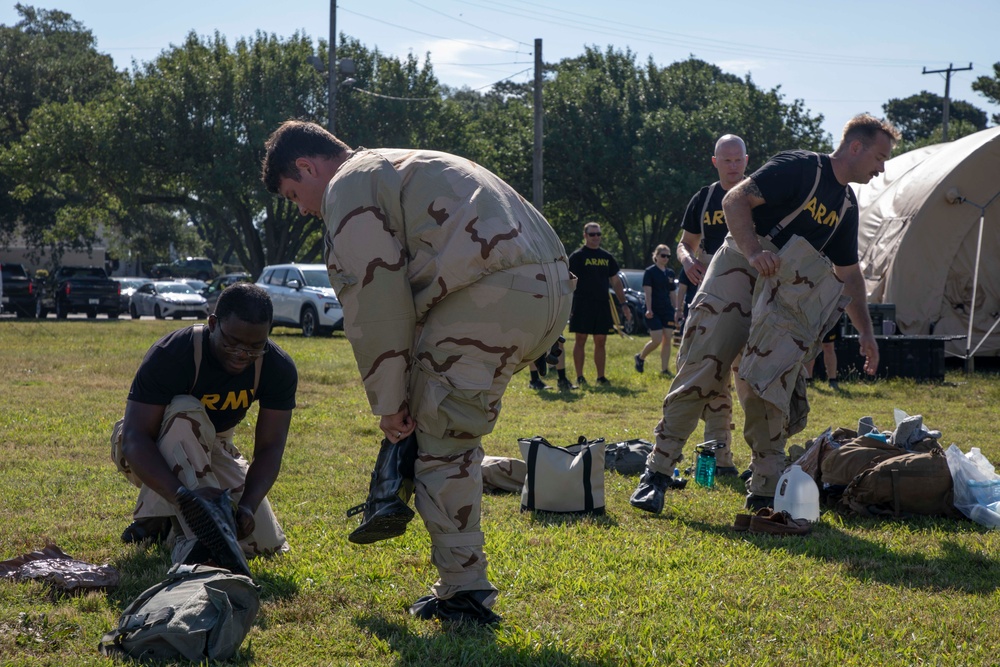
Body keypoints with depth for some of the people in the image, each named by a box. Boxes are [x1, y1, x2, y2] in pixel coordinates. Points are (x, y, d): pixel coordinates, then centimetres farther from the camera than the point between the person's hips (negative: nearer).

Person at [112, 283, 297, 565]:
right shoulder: (169, 356, -31)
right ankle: (195, 535, -34)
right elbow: (135, 439, -38)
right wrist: (183, 493, -54)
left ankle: (166, 518, 12)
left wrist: (247, 506, -38)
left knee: (266, 545, -10)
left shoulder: (279, 369, -18)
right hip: (148, 456, -5)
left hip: (207, 451, 5)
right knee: (185, 414, -37)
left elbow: (269, 449, -19)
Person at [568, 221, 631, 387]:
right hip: (582, 305, -5)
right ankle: (579, 377, 4)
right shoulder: (577, 256, -1)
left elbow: (616, 281, 18)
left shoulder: (607, 257, 14)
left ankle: (601, 377, 11)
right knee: (580, 340, -1)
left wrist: (623, 304, 13)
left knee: (601, 342, 6)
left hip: (602, 305, 5)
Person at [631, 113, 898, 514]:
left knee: (770, 387, -5)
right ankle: (657, 472, -6)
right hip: (739, 269, -6)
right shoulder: (800, 168, -6)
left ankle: (764, 491, 0)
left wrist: (865, 331, 16)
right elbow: (736, 200, -14)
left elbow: (849, 274, 24)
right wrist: (754, 252, -28)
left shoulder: (847, 206, 16)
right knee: (699, 371, -11)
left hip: (785, 293, 6)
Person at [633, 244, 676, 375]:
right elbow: (647, 292, -11)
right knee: (657, 340, -11)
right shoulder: (650, 271, -5)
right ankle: (640, 357, 15)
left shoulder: (670, 273, 13)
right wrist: (648, 309, -21)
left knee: (668, 340, 0)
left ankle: (665, 369, 5)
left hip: (667, 311, 6)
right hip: (654, 312, -6)